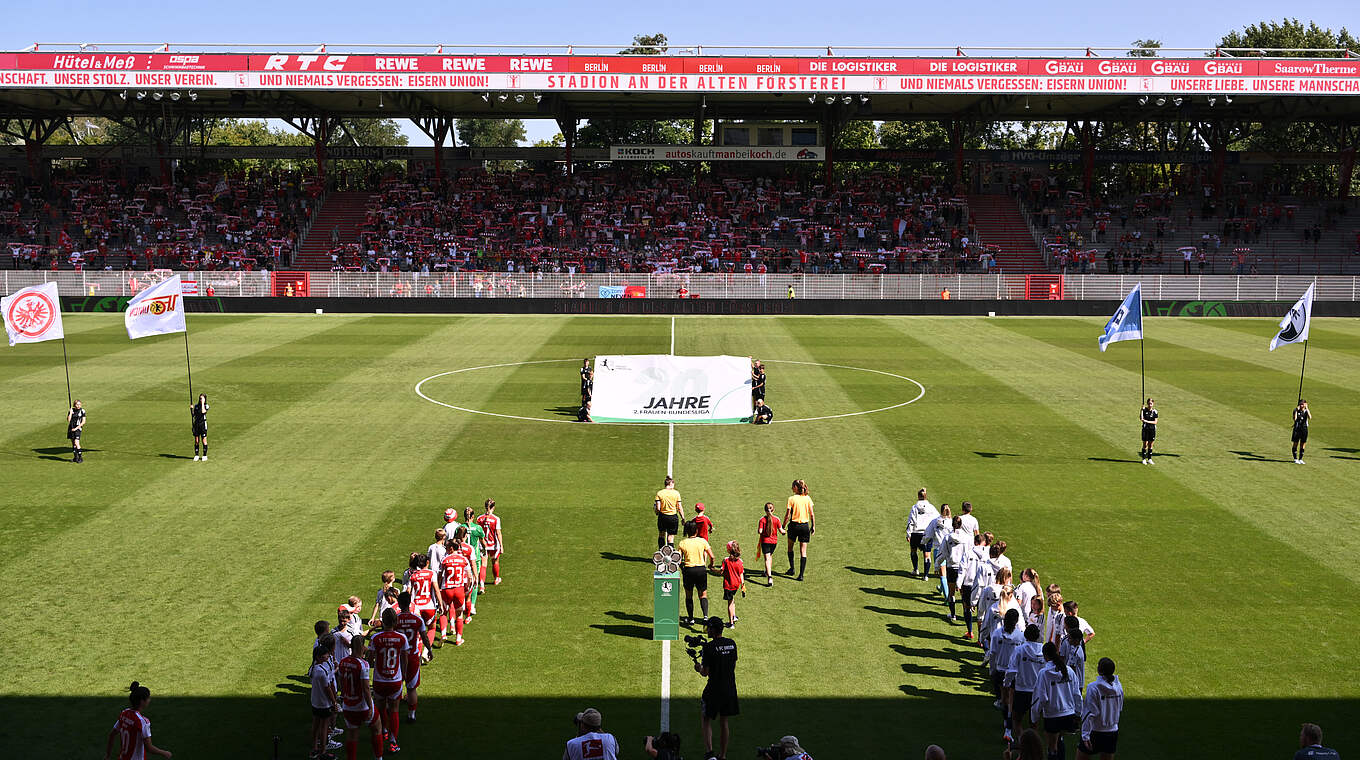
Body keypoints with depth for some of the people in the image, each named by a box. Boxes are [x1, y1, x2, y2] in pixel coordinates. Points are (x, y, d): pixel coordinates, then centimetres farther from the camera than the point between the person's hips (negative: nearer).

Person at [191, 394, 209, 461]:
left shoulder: (206, 406, -3)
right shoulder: (196, 406, 10)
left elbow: (203, 412, -23)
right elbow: (193, 415, 12)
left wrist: (203, 403, -17)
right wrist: (191, 409, -4)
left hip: (203, 424, -4)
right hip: (196, 424, 4)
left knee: (204, 441, -1)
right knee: (196, 441, 7)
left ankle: (205, 455, 7)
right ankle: (196, 455, 13)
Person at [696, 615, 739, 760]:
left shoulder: (709, 647, -16)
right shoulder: (732, 644, 3)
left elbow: (705, 673, -14)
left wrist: (699, 668, 8)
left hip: (714, 689, -5)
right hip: (730, 688, 6)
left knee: (706, 720, 9)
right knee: (724, 722, 15)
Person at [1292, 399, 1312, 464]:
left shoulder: (1306, 411, 3)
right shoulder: (1296, 410, -2)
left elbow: (1310, 418, -17)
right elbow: (1294, 419, -16)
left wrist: (1307, 408, -16)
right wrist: (1296, 410, -18)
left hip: (1304, 429, 2)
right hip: (1297, 428, -2)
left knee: (1303, 445, 5)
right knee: (1296, 444, 1)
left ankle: (1300, 459, 14)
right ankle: (1295, 459, 9)